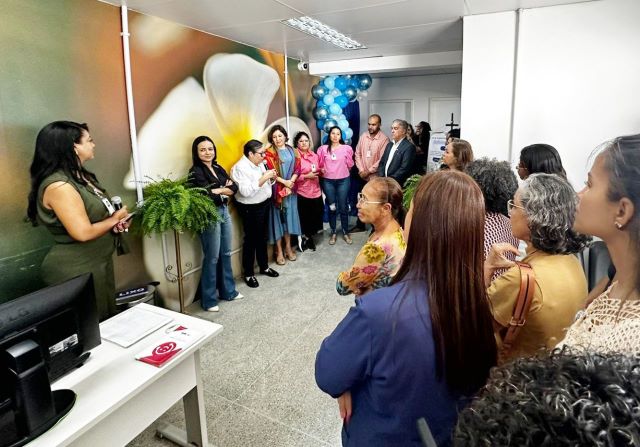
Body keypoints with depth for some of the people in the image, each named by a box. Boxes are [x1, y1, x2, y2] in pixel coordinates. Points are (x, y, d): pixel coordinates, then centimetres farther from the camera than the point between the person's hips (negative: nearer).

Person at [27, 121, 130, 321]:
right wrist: (115, 219, -11)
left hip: (98, 262, 9)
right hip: (76, 270, -9)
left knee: (107, 320, 20)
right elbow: (83, 233, -28)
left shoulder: (79, 176, 6)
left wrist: (119, 221, -3)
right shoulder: (59, 186, -24)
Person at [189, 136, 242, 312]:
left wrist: (218, 190, -11)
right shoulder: (196, 171, -10)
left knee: (226, 254, 15)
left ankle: (228, 291, 29)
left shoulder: (218, 168, 12)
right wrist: (225, 190, -5)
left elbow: (235, 187, 3)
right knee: (212, 257, -2)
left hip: (224, 212, 7)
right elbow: (208, 194, -21)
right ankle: (208, 300, 10)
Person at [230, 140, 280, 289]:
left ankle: (264, 266, 35)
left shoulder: (259, 163, 6)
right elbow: (246, 191, -30)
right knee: (251, 240, 3)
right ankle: (248, 274, 17)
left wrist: (272, 177, -4)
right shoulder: (240, 168, -20)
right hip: (251, 209, -8)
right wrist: (264, 178, -28)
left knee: (262, 237, 19)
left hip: (265, 204, 8)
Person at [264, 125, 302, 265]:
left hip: (290, 189, 4)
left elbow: (297, 169, 5)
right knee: (277, 217, 0)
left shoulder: (292, 151, 9)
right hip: (276, 189, -4)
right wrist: (284, 182, -14)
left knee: (289, 216, 9)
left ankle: (288, 247, 22)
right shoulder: (269, 152, -4)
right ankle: (279, 251, 7)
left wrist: (290, 183, -9)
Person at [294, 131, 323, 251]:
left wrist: (320, 172, 7)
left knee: (315, 216, 10)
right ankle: (305, 239, 24)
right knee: (304, 218, 1)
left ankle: (309, 237, 32)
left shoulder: (314, 155, 11)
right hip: (302, 193, -6)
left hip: (316, 192, 6)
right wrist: (307, 176, -17)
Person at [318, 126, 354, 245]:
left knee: (343, 207, 5)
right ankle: (333, 233, 21)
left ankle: (345, 232, 19)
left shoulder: (347, 148, -1)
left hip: (343, 180, -1)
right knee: (331, 208, 9)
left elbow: (350, 165, 6)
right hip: (328, 181, 1)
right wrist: (321, 170, -3)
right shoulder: (323, 149, 2)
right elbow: (320, 164, 9)